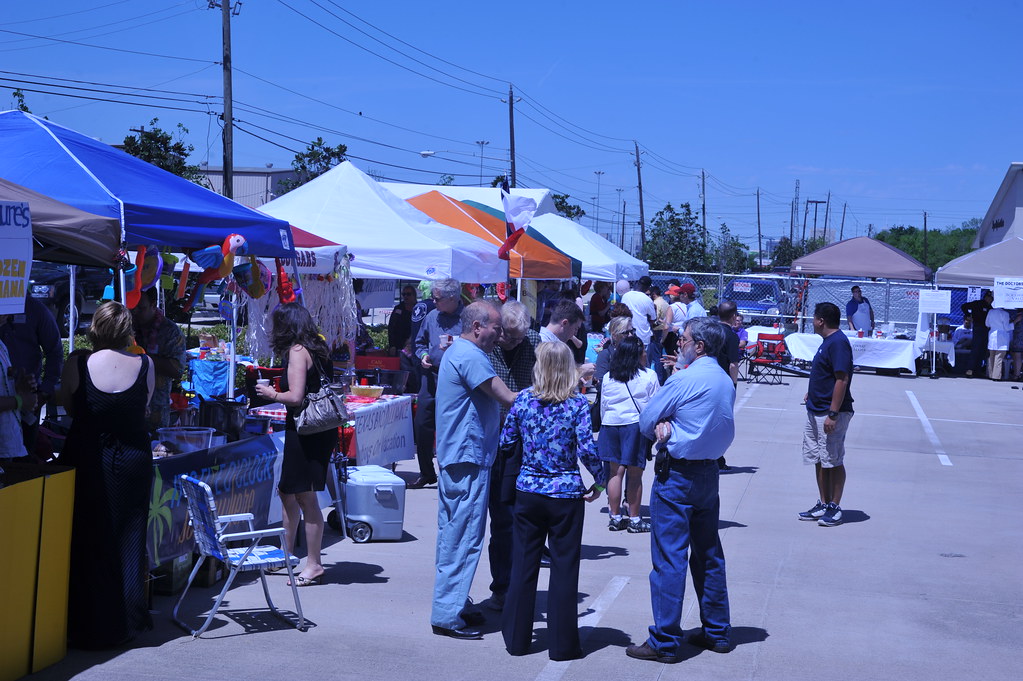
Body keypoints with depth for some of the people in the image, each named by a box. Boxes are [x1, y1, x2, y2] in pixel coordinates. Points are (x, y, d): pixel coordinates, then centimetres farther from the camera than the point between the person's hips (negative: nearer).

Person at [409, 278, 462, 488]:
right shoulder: (432, 316, 10)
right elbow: (420, 342, 24)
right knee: (422, 425, 7)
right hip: (431, 378, 6)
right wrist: (423, 355, 4)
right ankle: (426, 473, 22)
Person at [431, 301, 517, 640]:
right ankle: (448, 615, -2)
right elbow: (507, 399, -19)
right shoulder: (471, 356, -17)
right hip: (468, 459, -11)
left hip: (454, 458, 11)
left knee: (454, 534, 16)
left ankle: (452, 604, 25)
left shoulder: (457, 351, 17)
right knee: (463, 538, -6)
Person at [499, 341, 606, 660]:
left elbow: (506, 440, 4)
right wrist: (601, 481, 1)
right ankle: (562, 643, 12)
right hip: (566, 494, -2)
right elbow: (586, 449, -15)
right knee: (564, 568, 6)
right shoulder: (578, 404, -9)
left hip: (528, 492, 2)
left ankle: (517, 637, 20)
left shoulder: (523, 399, -2)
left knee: (523, 565, 12)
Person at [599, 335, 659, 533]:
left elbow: (603, 407, 13)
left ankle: (615, 517, 12)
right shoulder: (649, 376, -3)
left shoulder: (607, 378, 7)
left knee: (615, 472, 8)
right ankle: (634, 520, 7)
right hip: (637, 426, -4)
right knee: (635, 474, 2)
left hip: (610, 426, 4)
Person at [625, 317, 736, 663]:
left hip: (676, 475, -8)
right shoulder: (726, 381, 9)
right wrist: (669, 427, -5)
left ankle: (665, 642, 0)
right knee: (709, 555, 16)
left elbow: (645, 422, -9)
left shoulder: (684, 379, -16)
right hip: (709, 473, 8)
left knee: (669, 558, -4)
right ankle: (717, 632, 24)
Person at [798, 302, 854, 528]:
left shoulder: (838, 342, -17)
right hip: (815, 411, 10)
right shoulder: (827, 342, 15)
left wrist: (832, 414, -25)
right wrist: (812, 393, 26)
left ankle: (835, 509, 5)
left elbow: (842, 379, -22)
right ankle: (823, 505, 21)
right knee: (819, 460, 13)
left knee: (833, 462, -2)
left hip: (831, 413, -10)